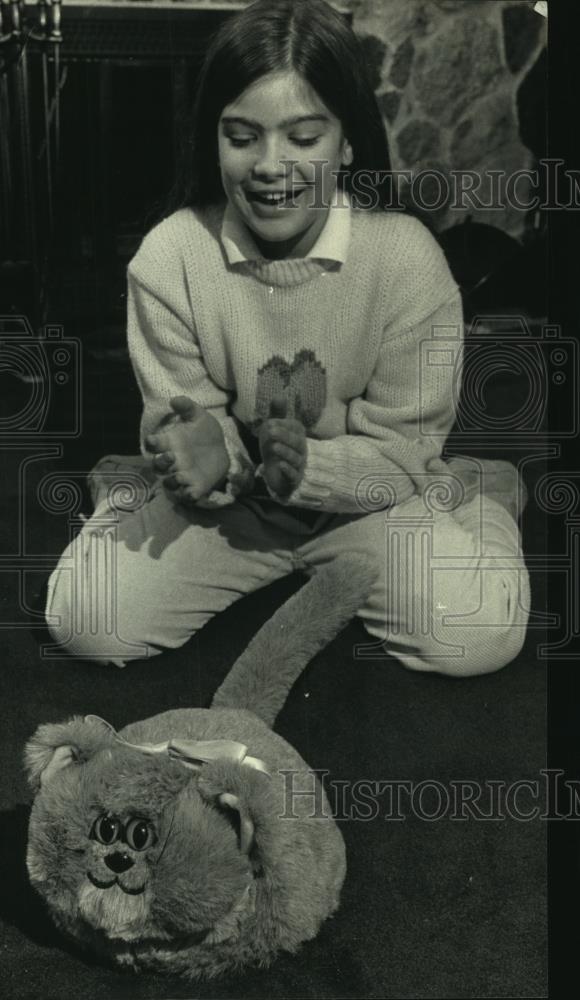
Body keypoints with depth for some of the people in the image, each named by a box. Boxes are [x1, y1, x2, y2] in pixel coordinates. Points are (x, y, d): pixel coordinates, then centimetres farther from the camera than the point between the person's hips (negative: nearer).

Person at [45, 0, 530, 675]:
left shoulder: (407, 257, -18)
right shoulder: (167, 257, -14)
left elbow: (404, 450, -13)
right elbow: (178, 421, -8)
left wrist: (310, 469, -34)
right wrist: (207, 451, -33)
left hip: (363, 498, -1)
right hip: (224, 499, 1)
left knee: (481, 633, -25)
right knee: (81, 620, -17)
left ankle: (478, 498, 9)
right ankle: (124, 491, 15)